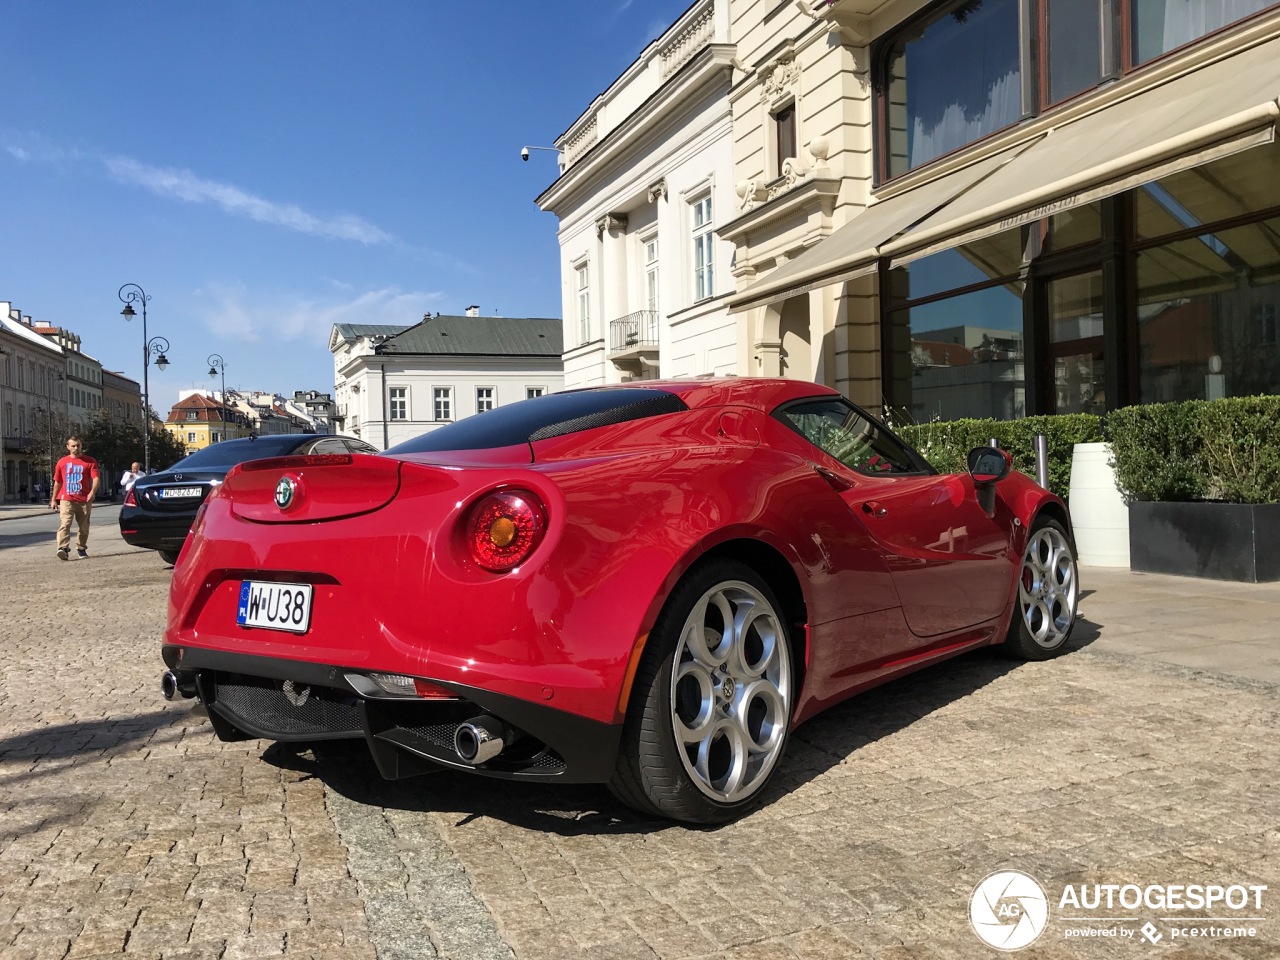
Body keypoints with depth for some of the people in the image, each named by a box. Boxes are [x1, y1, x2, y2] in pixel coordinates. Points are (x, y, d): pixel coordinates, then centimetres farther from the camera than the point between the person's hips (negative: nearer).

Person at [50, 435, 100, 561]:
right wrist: (53, 499, 14)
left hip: (84, 500, 0)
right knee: (65, 523, -16)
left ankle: (81, 549, 22)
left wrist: (93, 492, -26)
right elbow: (57, 482, 16)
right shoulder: (62, 462, 10)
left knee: (84, 526, 8)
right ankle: (63, 549, -27)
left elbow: (96, 478, -8)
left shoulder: (90, 461, 3)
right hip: (66, 499, 0)